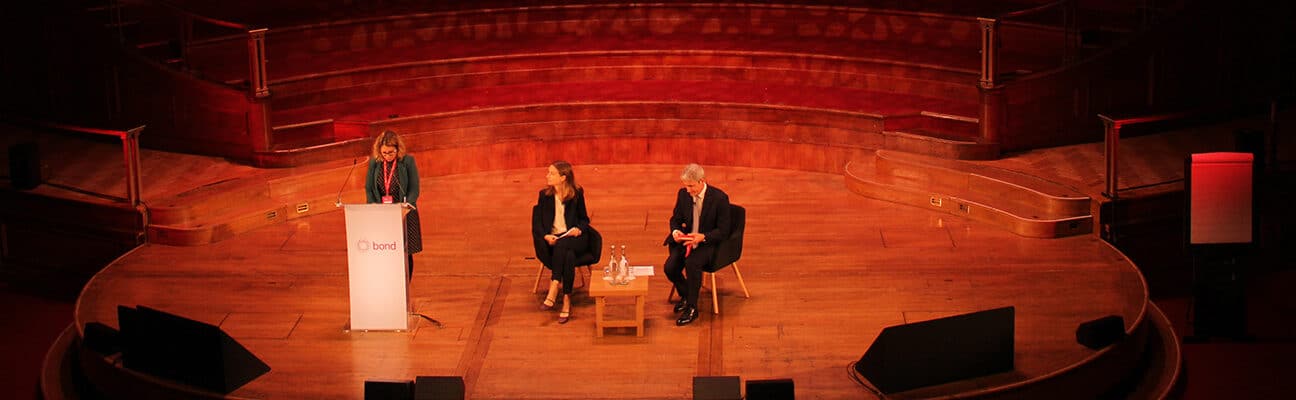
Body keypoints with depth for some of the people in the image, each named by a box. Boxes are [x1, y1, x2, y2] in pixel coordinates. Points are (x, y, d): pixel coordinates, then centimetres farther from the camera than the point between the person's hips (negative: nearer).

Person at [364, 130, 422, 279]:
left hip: (404, 216, -2)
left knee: (405, 254, 3)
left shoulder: (408, 161, -6)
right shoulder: (374, 163, 1)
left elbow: (414, 189, -5)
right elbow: (368, 188, 8)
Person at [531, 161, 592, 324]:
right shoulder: (544, 195, 6)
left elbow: (584, 219, 14)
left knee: (562, 246, -38)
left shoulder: (577, 193, 4)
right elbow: (536, 223, 3)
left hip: (573, 238, -1)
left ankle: (553, 292, -44)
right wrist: (546, 236, -17)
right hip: (552, 238, 1)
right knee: (568, 255, -35)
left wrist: (579, 229, -10)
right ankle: (566, 302, -38)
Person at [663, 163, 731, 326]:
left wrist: (702, 237, -29)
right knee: (670, 267, -19)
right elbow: (676, 219, 12)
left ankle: (692, 308, -19)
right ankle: (685, 294, 13)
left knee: (692, 263, -34)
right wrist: (675, 231, -12)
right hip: (687, 240, 5)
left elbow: (723, 231, -12)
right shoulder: (683, 194, 0)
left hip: (708, 243, -5)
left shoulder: (719, 198, -15)